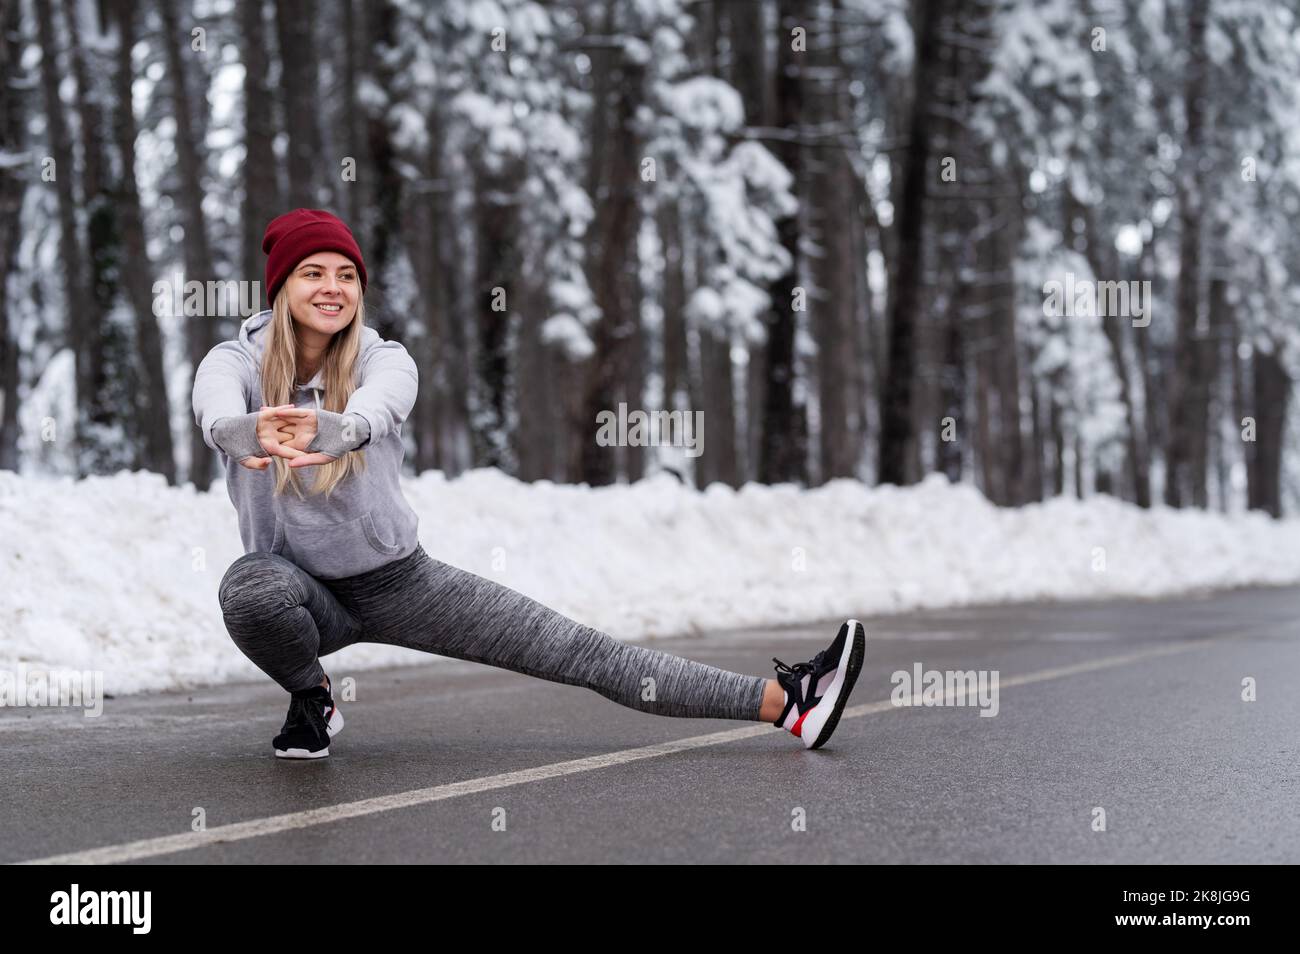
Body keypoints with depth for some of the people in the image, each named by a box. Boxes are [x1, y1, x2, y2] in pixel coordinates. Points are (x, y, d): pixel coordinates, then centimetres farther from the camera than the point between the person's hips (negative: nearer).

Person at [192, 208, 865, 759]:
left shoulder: (384, 360, -12)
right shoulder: (235, 362, -13)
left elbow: (373, 411, -37)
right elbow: (217, 413, -38)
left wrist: (324, 431, -63)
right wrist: (253, 437, -64)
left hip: (400, 581, 1)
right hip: (303, 591, -1)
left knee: (579, 652, -7)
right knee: (249, 590, -37)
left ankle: (784, 702, -10)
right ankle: (311, 695, -4)